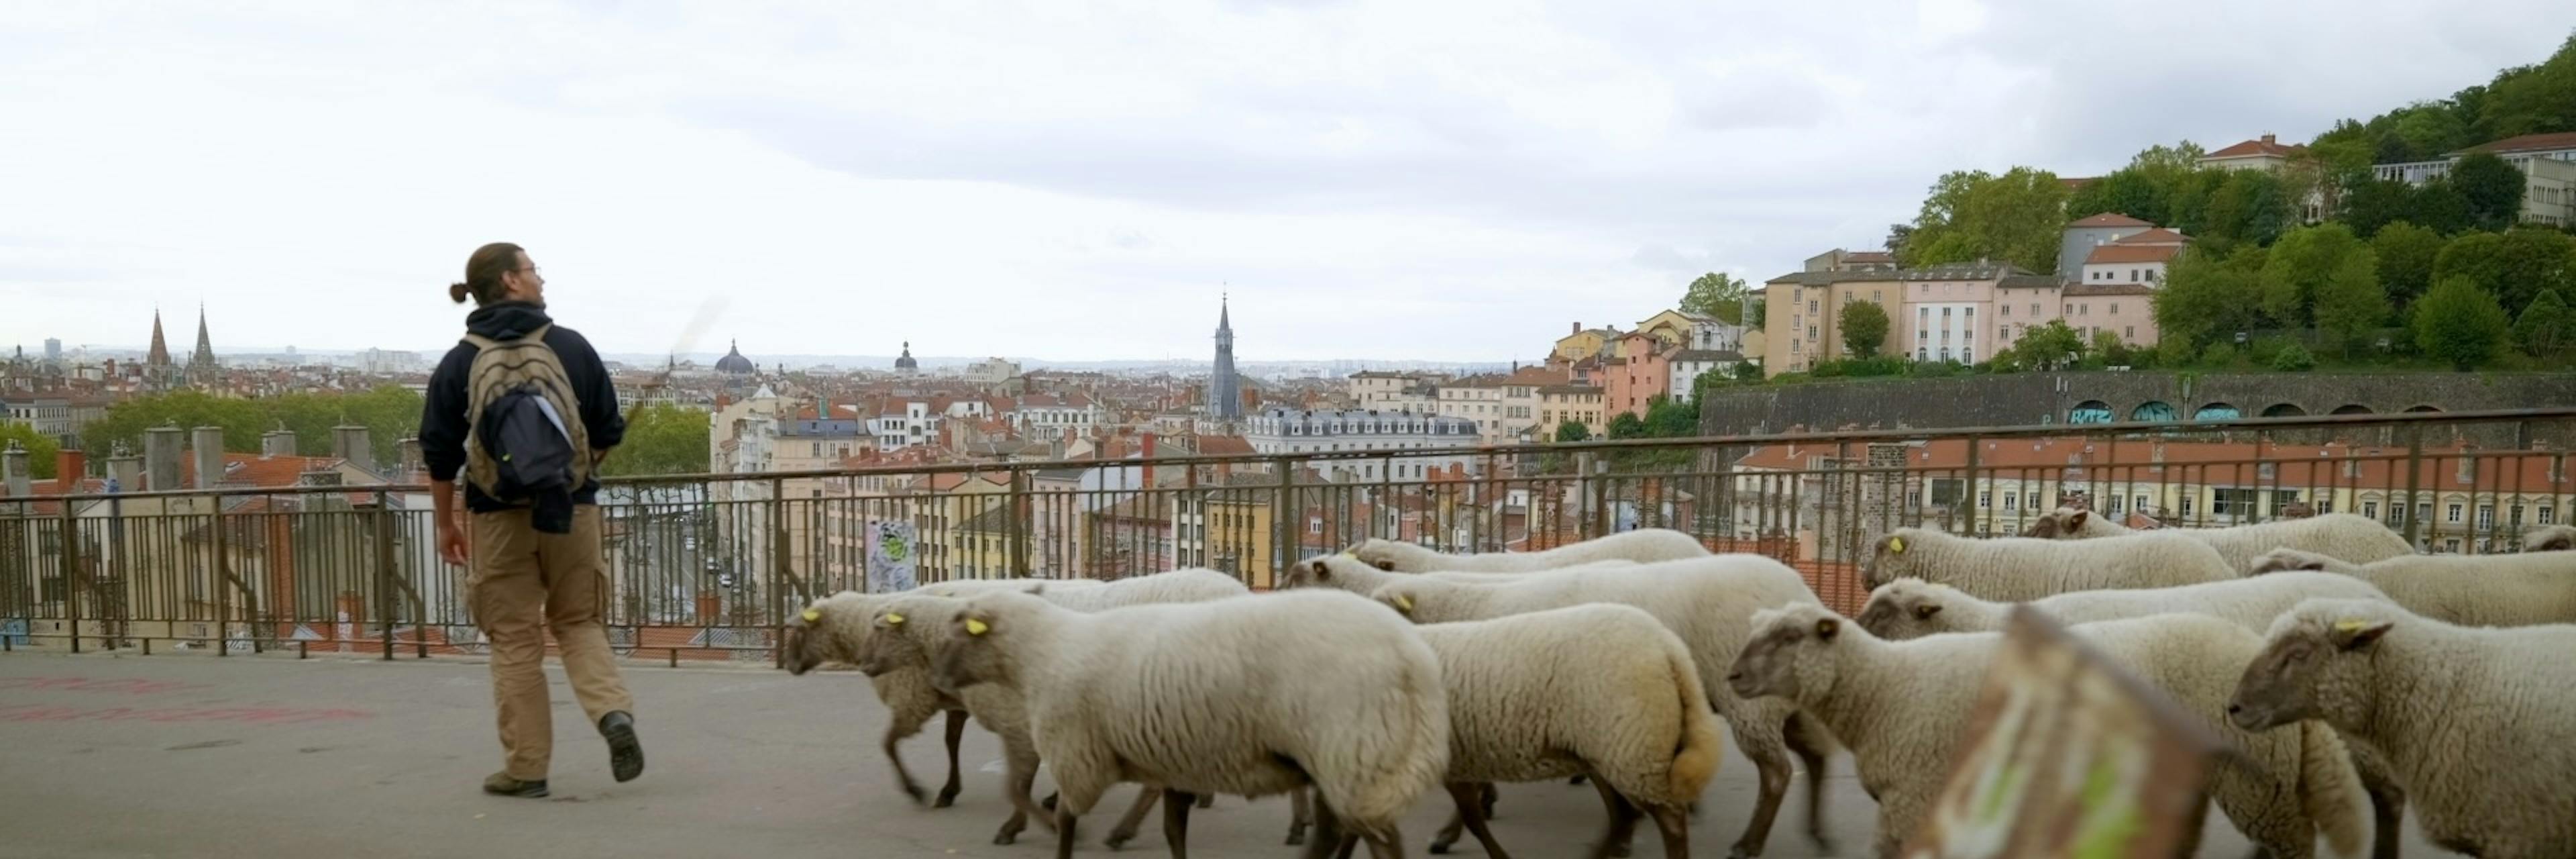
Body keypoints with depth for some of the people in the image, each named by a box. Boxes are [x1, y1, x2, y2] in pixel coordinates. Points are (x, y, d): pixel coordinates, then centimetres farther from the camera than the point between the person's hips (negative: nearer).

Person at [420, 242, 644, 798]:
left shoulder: (460, 361, 0)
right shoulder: (571, 347, -1)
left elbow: (440, 453, 2)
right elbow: (608, 433, 3)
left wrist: (446, 524, 13)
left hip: (499, 517, 0)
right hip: (572, 511, 0)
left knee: (515, 641, 7)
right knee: (577, 623, 14)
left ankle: (526, 768, 9)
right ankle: (614, 712, -10)